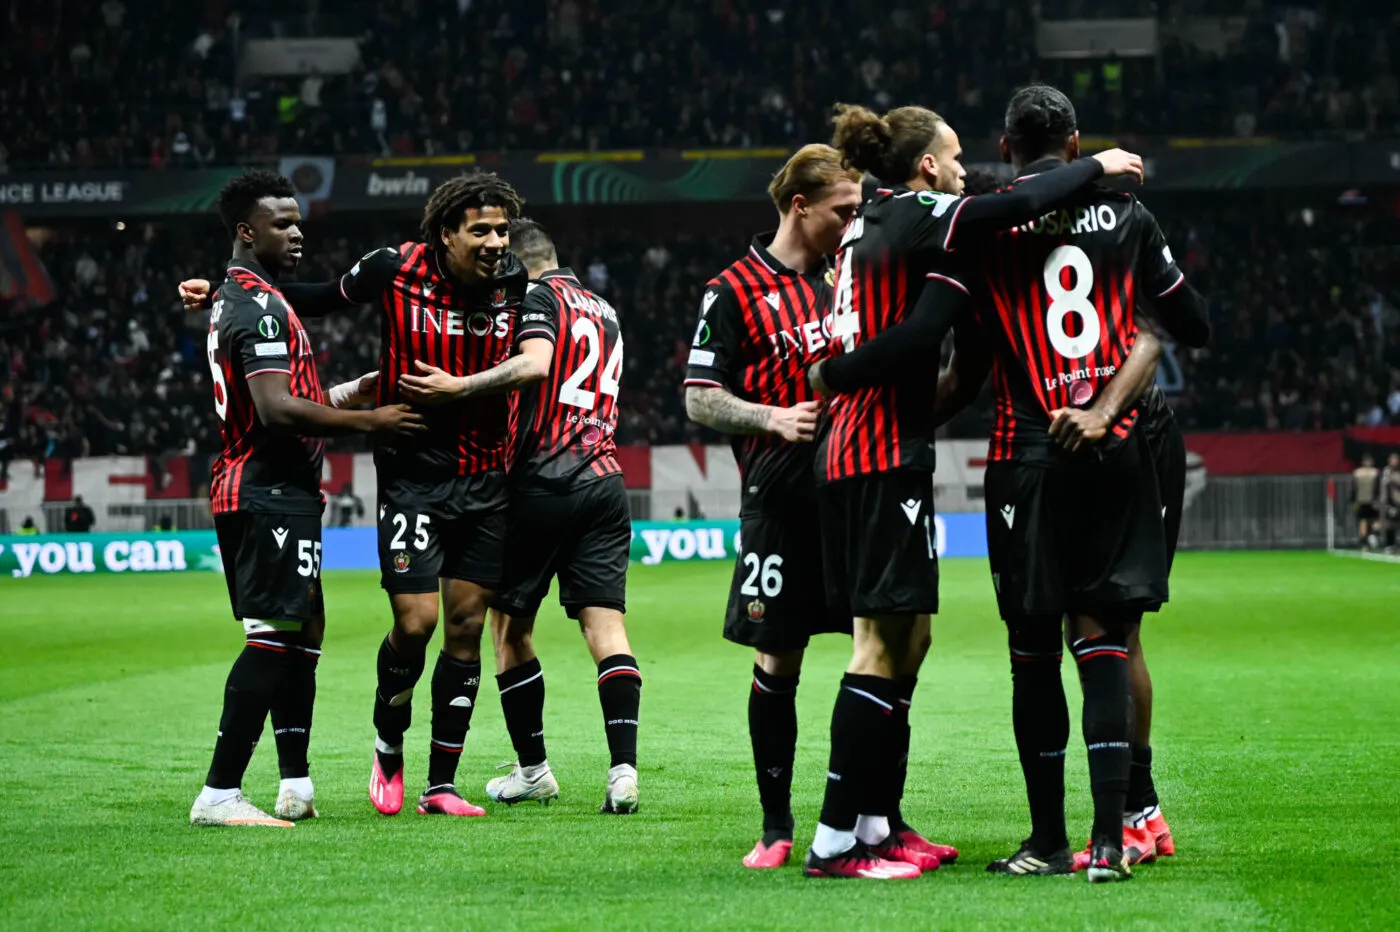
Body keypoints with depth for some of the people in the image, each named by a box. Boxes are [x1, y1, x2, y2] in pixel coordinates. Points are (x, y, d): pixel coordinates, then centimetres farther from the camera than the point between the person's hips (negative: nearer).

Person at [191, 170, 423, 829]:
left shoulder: (235, 300, 19)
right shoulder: (259, 306, -15)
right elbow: (279, 409, -24)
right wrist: (371, 421, -17)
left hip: (251, 490, 11)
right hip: (272, 495, -11)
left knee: (302, 633, 15)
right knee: (275, 638, -13)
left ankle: (297, 786, 17)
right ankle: (219, 794, -17)